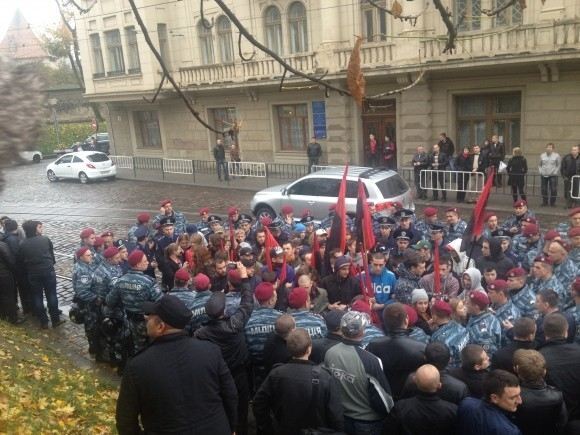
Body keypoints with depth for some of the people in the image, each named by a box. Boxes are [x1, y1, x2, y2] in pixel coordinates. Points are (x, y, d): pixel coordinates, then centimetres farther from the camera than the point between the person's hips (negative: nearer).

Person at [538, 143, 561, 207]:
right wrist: (540, 171, 3)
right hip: (544, 175, 3)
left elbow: (559, 165, 0)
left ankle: (553, 202, 5)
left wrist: (555, 172, -9)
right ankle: (544, 202, 15)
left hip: (553, 175, -3)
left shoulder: (556, 155, 0)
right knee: (544, 189, 5)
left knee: (553, 189, -5)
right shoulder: (542, 155, 9)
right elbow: (539, 165, 16)